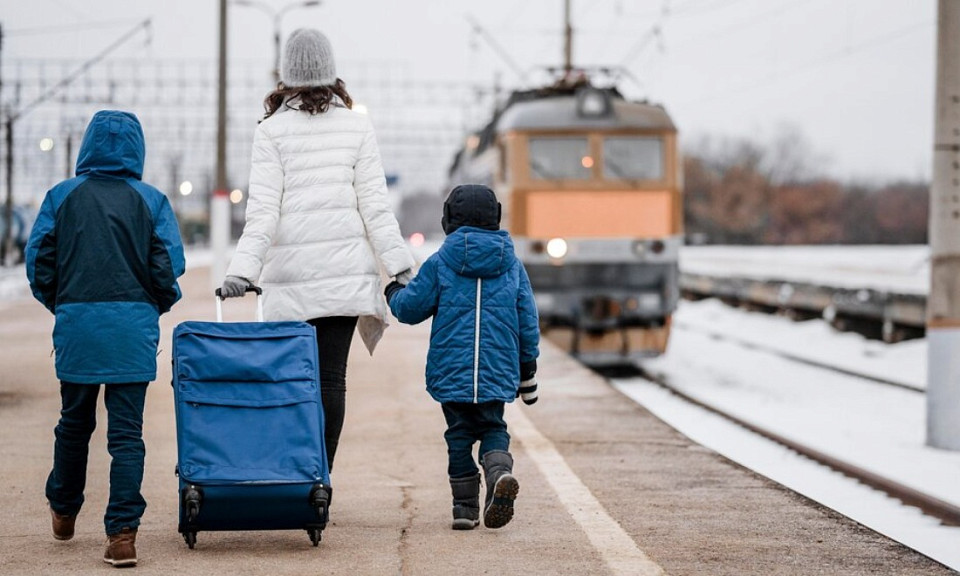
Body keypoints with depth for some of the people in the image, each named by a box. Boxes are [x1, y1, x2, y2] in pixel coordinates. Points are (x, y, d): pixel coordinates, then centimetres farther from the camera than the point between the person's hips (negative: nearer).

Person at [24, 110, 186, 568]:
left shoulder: (61, 197, 2)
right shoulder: (151, 201, 0)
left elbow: (39, 263, 2)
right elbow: (167, 268, -4)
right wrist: (156, 306, 14)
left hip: (76, 324, 1)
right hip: (133, 327, -1)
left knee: (74, 423, 19)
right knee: (127, 431, 0)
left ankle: (64, 512, 35)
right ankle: (122, 533, -6)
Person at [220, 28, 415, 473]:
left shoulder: (272, 130, -1)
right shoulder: (356, 126, 4)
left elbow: (262, 209, -9)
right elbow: (374, 205, 1)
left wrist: (243, 269, -11)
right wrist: (399, 265, 3)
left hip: (291, 273, -1)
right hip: (345, 268, 1)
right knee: (332, 377, 2)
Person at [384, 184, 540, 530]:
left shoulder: (439, 264, -1)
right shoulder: (512, 266, 7)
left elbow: (411, 308, 1)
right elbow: (528, 323, 9)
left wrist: (394, 294, 25)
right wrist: (527, 373, 18)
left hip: (451, 371, -1)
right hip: (497, 372, 2)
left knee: (459, 434, 9)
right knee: (493, 427, 12)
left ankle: (466, 506, 7)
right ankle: (500, 470, -19)